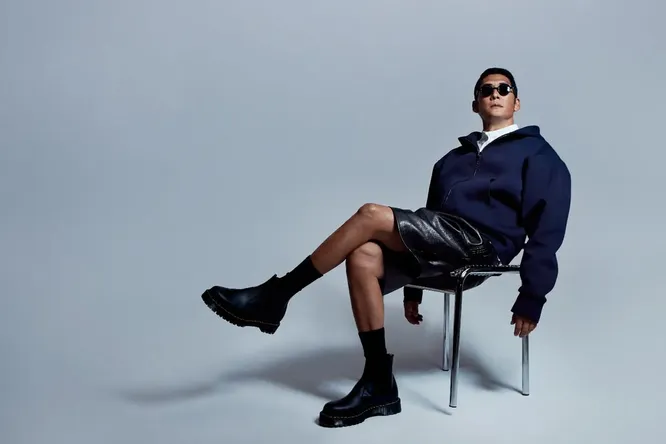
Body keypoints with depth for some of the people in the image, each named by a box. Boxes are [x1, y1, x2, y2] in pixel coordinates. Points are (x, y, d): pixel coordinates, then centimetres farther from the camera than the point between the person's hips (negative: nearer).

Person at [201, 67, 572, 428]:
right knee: (363, 258, -24)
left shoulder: (534, 152, 12)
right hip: (443, 249, 6)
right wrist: (413, 289, 20)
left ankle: (274, 298, -15)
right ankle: (379, 385, -20)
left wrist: (531, 299, -9)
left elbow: (548, 226, 1)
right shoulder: (455, 157, 29)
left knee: (372, 215, -23)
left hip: (481, 241, -6)